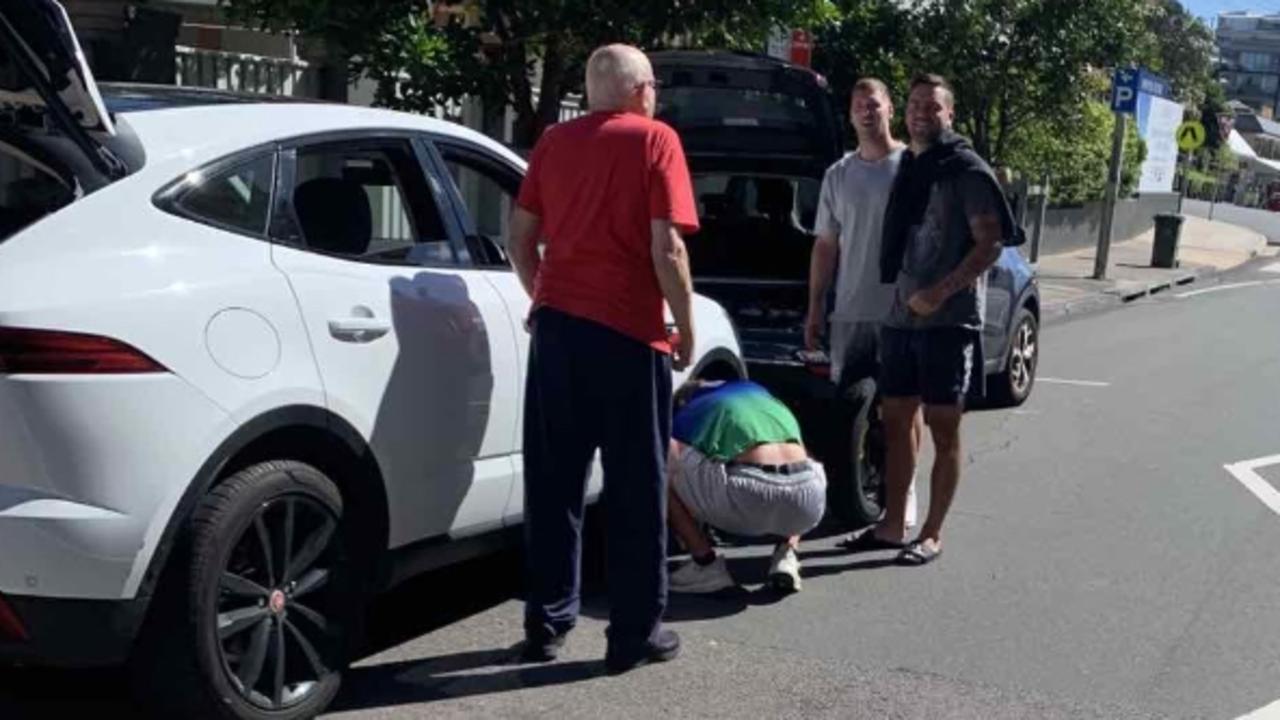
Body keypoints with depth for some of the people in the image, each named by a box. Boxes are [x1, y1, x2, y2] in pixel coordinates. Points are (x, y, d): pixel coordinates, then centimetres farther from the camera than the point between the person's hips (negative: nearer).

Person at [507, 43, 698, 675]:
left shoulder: (553, 141, 12)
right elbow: (666, 249, -10)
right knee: (635, 486, 4)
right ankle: (635, 633, 9)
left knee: (553, 480, 11)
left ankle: (547, 621, 18)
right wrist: (685, 327, -1)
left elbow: (520, 235, 14)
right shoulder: (654, 140, -3)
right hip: (628, 330, -5)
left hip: (556, 324, 5)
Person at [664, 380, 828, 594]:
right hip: (809, 502, 4)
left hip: (749, 495, -4)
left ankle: (707, 566, 10)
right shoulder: (758, 391, 34)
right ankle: (786, 553, 15)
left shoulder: (686, 413, 22)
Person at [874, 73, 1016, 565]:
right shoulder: (906, 168, 15)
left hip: (949, 319, -7)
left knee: (943, 427, 0)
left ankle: (932, 535, 6)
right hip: (901, 316, 7)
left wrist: (940, 291, -19)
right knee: (895, 419, 11)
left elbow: (990, 244, -13)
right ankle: (893, 522, 21)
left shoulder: (966, 170, -6)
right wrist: (897, 294, 12)